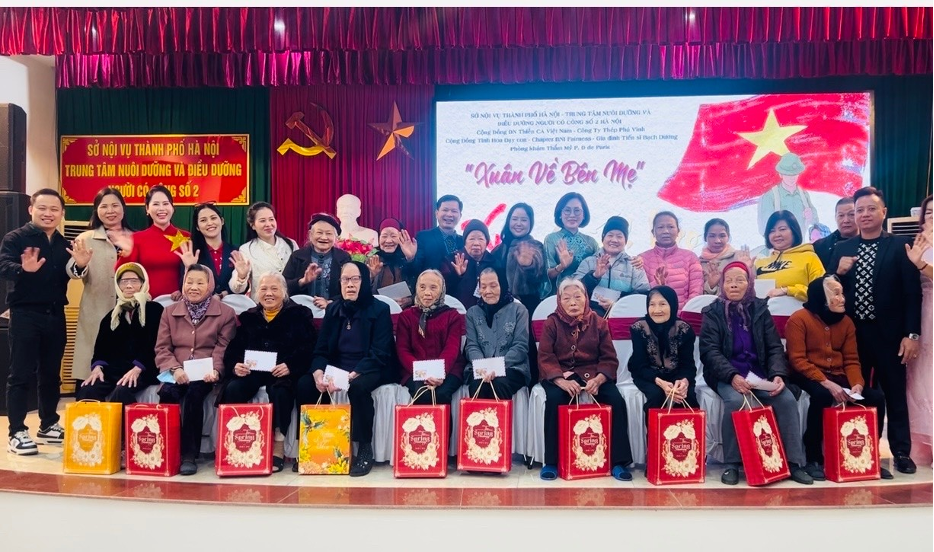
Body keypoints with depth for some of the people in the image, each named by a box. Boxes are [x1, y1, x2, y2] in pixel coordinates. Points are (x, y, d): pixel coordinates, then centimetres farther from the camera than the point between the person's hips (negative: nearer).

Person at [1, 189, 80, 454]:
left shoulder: (64, 243, 11)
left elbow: (68, 278, 7)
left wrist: (80, 267, -14)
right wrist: (24, 269, -41)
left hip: (55, 315, 6)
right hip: (25, 314, -5)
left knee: (51, 373, 13)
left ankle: (49, 425, 25)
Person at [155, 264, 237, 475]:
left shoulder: (225, 313, 6)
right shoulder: (169, 312, 15)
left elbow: (223, 349, 0)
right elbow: (162, 349, 7)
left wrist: (215, 370, -20)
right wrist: (175, 369, -13)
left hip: (205, 376, -2)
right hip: (177, 374, 2)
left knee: (194, 391, -34)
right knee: (168, 392, -31)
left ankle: (189, 454, -23)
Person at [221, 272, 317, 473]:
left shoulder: (299, 314, 9)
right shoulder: (248, 317, 21)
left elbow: (308, 348, -2)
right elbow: (233, 348, 14)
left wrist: (290, 366, -20)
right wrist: (235, 365, -10)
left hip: (283, 373, -4)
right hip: (252, 371, 4)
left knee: (279, 391, -35)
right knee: (232, 388, -26)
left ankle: (278, 448, -25)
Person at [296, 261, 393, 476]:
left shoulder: (379, 309, -7)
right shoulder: (332, 309, 8)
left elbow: (379, 354, -14)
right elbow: (320, 349, 6)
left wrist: (350, 375, -28)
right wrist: (318, 372, -18)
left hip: (369, 369, -5)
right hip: (336, 367, 5)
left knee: (357, 387, -37)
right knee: (304, 385, -21)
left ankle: (365, 449, -21)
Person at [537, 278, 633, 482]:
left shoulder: (598, 323, 4)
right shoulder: (551, 323, 0)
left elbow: (609, 359, 1)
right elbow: (545, 358, -8)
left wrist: (598, 380, -20)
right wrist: (562, 381, -27)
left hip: (593, 374, 2)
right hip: (559, 374, -1)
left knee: (616, 400, -23)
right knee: (554, 399, -32)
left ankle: (618, 461, -10)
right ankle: (551, 462, -19)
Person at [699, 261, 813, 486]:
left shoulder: (760, 309, 10)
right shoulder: (713, 312, 2)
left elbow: (774, 347, 6)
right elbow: (709, 351, -8)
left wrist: (778, 374, -15)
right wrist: (732, 376, -25)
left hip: (759, 373, 3)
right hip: (726, 375, -3)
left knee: (787, 399, -23)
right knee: (735, 401, -33)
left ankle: (794, 462, -10)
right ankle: (732, 464, -19)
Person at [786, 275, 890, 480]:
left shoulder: (846, 322, 9)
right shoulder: (798, 319, -10)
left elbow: (851, 360, 7)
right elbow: (797, 360, -16)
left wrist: (857, 384, -13)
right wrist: (826, 383, -25)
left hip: (837, 376, 6)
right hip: (808, 377, -6)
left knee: (876, 397, -14)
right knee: (822, 395, -36)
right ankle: (812, 458, -20)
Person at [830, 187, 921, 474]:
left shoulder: (901, 246, -1)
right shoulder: (842, 249, 8)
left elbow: (912, 292, -6)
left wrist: (912, 333, -11)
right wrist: (838, 272, -13)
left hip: (889, 333, -3)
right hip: (853, 333, 3)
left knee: (895, 394, 6)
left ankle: (901, 452, 18)